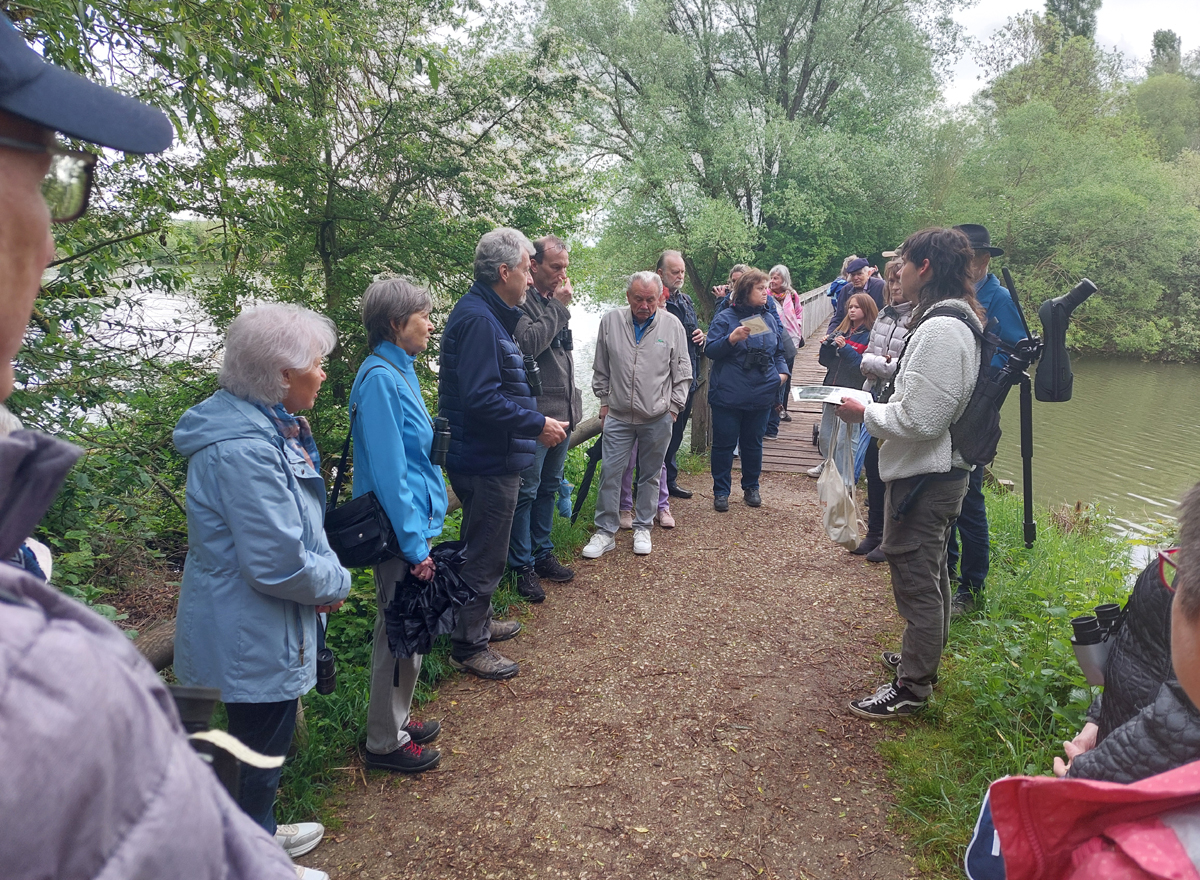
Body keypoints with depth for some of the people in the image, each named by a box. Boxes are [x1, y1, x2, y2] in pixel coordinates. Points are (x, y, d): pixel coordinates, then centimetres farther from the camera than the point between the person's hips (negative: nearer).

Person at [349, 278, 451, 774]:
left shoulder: (399, 370, 9)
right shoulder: (380, 378, -20)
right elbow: (388, 471, -22)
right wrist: (415, 545, -20)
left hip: (415, 520, 9)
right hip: (401, 528, -9)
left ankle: (397, 718, 37)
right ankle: (385, 742, 21)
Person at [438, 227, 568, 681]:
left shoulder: (487, 315, 13)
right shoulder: (478, 319, -22)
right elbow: (481, 399, -29)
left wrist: (536, 420, 16)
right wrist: (538, 425, -22)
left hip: (491, 459, 11)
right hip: (488, 462, -11)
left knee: (483, 547, 23)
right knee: (484, 555, 2)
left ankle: (478, 622, 40)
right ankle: (468, 647, 17)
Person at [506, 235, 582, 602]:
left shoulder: (554, 302, 15)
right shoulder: (521, 302, -11)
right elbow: (529, 344, -26)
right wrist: (558, 306, -16)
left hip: (562, 413, 9)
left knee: (549, 488, 17)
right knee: (526, 491, 0)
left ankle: (542, 553, 30)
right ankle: (522, 566, 11)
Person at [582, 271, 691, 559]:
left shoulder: (672, 325, -3)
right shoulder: (611, 321, -1)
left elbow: (682, 372, 3)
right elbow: (601, 368, 9)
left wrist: (673, 408, 1)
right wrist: (604, 400, 8)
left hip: (657, 418, -1)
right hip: (618, 416, 1)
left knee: (650, 475, 11)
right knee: (610, 472, 0)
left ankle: (642, 528, 25)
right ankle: (605, 532, 11)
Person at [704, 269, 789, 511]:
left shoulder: (770, 319, 10)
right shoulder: (725, 317, -5)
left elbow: (779, 352, 19)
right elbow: (710, 350, -8)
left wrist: (782, 372, 1)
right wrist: (731, 339, -23)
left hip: (761, 394, 4)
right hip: (729, 394, -4)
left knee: (753, 443, 14)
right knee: (724, 443, 2)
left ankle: (751, 487, 29)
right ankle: (721, 491, 14)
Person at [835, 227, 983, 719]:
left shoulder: (939, 329, -23)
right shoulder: (958, 322, 10)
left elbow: (919, 420, -26)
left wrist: (865, 414, -13)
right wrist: (876, 407, 9)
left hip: (924, 476, -11)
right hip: (943, 471, 11)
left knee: (916, 579, 1)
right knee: (931, 571, 23)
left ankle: (912, 688, 14)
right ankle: (924, 658, 41)